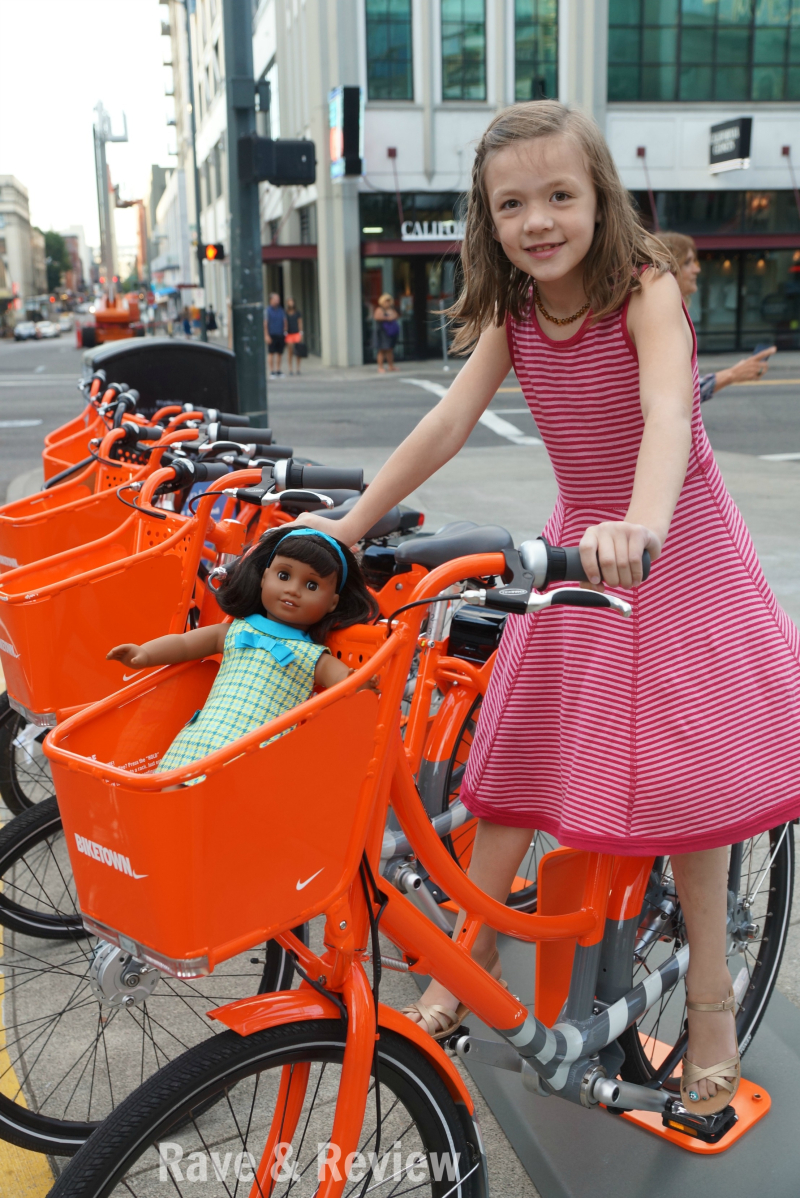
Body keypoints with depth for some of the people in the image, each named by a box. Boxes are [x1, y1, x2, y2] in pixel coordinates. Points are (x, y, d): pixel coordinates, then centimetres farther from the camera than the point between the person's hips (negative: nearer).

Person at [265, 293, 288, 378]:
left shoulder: (281, 310, 12)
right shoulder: (268, 310, -1)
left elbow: (285, 322, 16)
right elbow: (265, 324, -4)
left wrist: (285, 332, 7)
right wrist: (267, 336, -10)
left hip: (280, 335, 4)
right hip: (272, 335, -4)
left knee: (280, 353, 5)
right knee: (272, 353, -3)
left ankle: (278, 371, 12)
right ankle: (272, 371, 1)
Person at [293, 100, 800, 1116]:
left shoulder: (645, 291, -17)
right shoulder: (513, 315, -2)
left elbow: (668, 412, -35)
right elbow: (450, 421, -6)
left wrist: (641, 524, -54)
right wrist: (349, 522, -12)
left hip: (677, 547, -4)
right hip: (577, 543, 5)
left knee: (683, 765, -2)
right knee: (515, 754, 4)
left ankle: (710, 994, 16)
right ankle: (466, 964, 17)